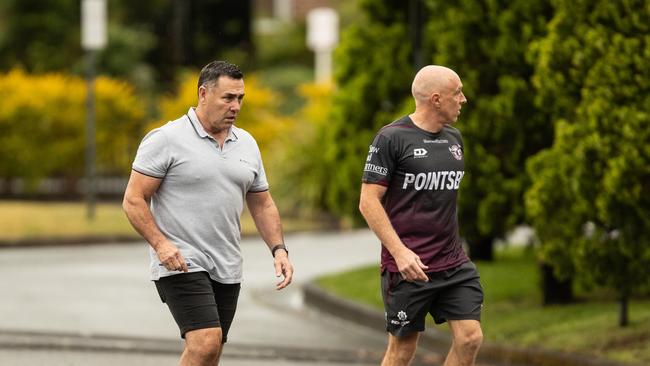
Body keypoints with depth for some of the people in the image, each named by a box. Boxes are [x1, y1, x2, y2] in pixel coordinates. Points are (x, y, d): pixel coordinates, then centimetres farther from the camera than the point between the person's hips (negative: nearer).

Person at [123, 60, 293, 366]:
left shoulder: (247, 144, 12)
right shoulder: (167, 140, -7)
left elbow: (262, 205, 19)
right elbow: (133, 200, -9)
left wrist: (279, 249, 4)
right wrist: (161, 244, -22)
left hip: (227, 270, 7)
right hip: (181, 263, -7)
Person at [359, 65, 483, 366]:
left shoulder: (453, 138, 11)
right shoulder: (392, 138, -10)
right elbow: (368, 202, -12)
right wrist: (400, 252, -20)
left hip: (454, 263, 6)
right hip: (408, 266, -6)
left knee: (470, 338, -4)